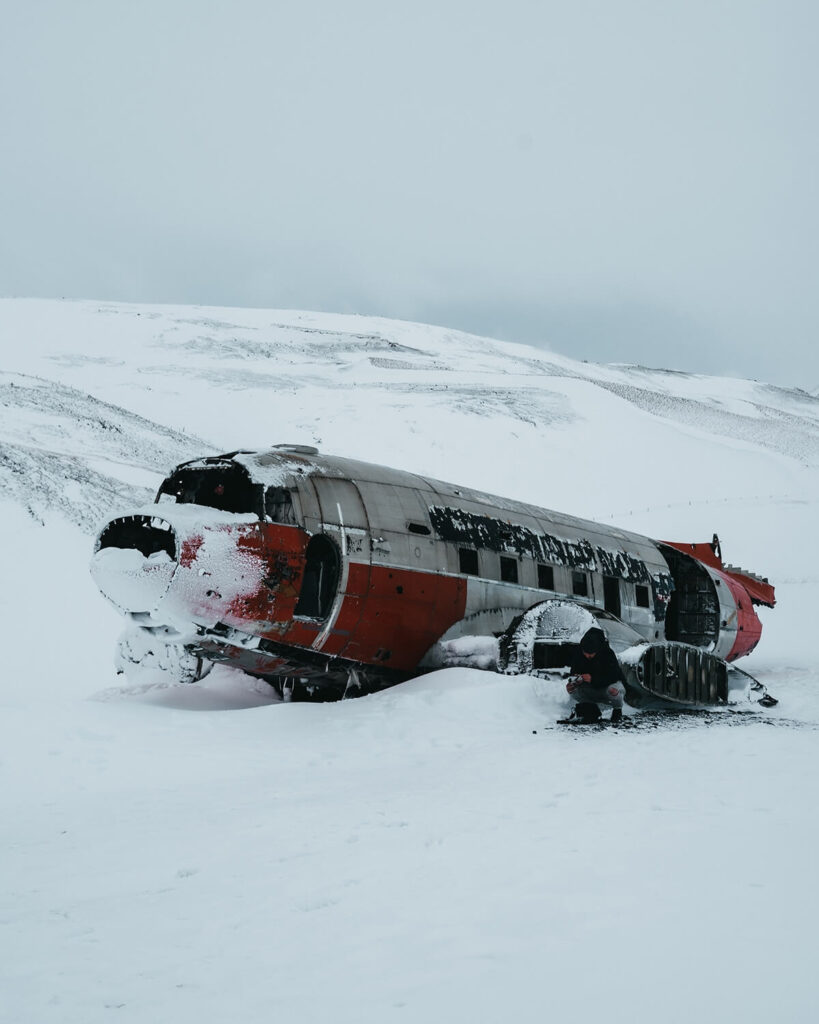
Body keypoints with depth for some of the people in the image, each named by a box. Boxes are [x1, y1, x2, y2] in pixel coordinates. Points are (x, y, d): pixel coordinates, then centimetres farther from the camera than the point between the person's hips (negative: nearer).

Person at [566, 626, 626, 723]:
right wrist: (574, 680, -30)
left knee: (613, 690, -39)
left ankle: (617, 710, -5)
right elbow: (573, 671, -5)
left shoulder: (608, 654, -27)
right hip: (591, 689, 4)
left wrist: (593, 679, -44)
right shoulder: (578, 653, -14)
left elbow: (613, 676, -33)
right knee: (570, 688, -21)